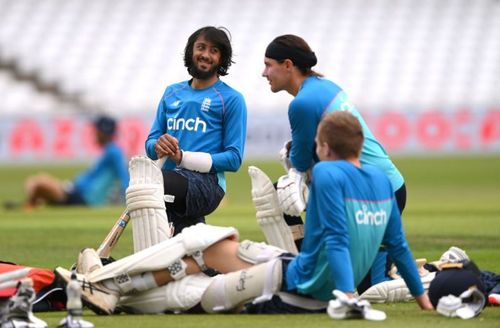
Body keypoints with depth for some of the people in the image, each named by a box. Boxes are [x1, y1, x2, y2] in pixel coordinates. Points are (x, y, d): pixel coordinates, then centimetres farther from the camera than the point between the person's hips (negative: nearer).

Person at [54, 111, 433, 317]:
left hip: (292, 288, -9)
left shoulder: (327, 173, -16)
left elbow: (337, 240, -24)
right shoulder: (381, 180, 7)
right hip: (321, 293, 9)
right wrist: (421, 294, 18)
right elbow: (398, 244, 10)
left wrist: (348, 296, -31)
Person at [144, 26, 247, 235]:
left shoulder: (231, 99, 5)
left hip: (207, 181, -6)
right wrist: (158, 146, -7)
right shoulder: (172, 93, 23)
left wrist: (183, 157, -14)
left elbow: (234, 158, -2)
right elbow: (150, 142, 21)